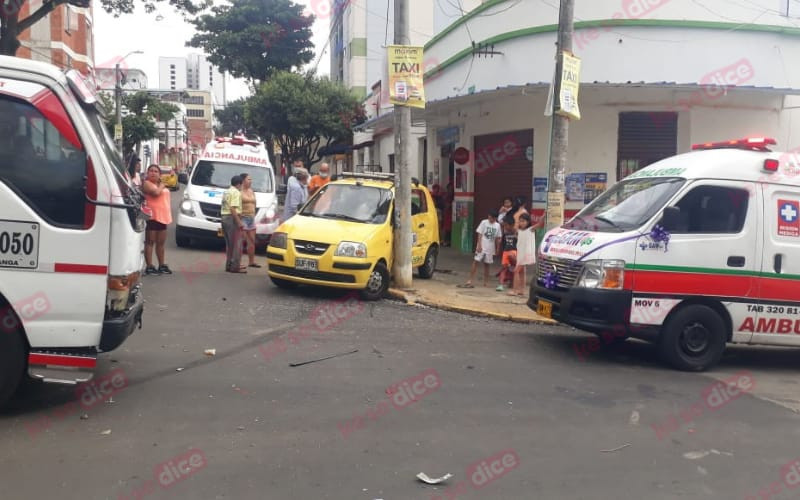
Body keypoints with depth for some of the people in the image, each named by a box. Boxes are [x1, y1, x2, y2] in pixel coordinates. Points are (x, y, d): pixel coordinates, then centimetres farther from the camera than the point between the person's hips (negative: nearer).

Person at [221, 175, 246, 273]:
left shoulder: (226, 192, 18)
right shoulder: (236, 192, -11)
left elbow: (225, 207, 17)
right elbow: (233, 208, -21)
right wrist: (239, 221, -22)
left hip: (224, 217, 10)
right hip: (232, 218, -10)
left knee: (229, 244, 16)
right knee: (237, 244, -6)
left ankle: (229, 264, 21)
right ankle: (235, 266, -7)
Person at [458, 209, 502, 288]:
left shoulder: (497, 226, 4)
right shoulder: (484, 222, -4)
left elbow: (497, 238, 9)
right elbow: (479, 234, -6)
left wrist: (497, 248, 8)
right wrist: (479, 245, -13)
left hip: (490, 248, 3)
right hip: (482, 247, -3)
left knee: (486, 264, 10)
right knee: (475, 262, -8)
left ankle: (486, 282, 19)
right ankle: (470, 281, -9)